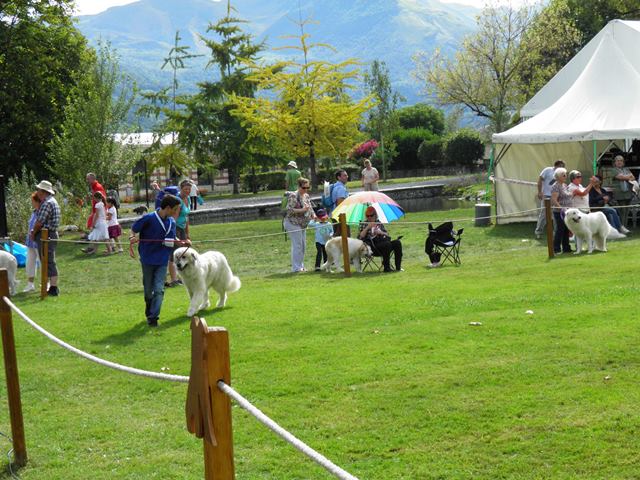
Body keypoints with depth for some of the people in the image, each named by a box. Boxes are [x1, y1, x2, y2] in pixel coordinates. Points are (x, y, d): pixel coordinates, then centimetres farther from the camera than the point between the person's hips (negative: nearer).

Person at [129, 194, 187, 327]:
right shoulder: (148, 219, -14)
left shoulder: (171, 222, 2)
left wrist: (182, 243, -3)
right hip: (148, 260, -3)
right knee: (148, 290, 11)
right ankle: (149, 313, 33)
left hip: (162, 261, 3)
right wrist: (132, 238, -25)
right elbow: (133, 229, -4)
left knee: (159, 290, -10)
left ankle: (153, 317, -12)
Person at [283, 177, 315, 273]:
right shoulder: (293, 196, -14)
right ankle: (296, 268, -9)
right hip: (293, 223, -9)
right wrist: (302, 210, -25)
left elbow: (310, 208, 18)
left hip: (302, 224, 9)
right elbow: (289, 210, -20)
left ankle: (301, 266, 20)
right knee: (297, 245, -11)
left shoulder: (306, 196, 11)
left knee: (303, 245, 11)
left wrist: (313, 215, -2)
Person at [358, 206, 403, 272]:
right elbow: (361, 237, -6)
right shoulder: (364, 224, 8)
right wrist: (367, 227, -16)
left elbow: (387, 234, 17)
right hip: (372, 247, -5)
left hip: (383, 243, 5)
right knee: (387, 244, -34)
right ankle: (386, 267, -30)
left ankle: (398, 267, -22)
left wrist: (381, 232, -4)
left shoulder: (379, 223, 19)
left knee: (397, 242, -21)